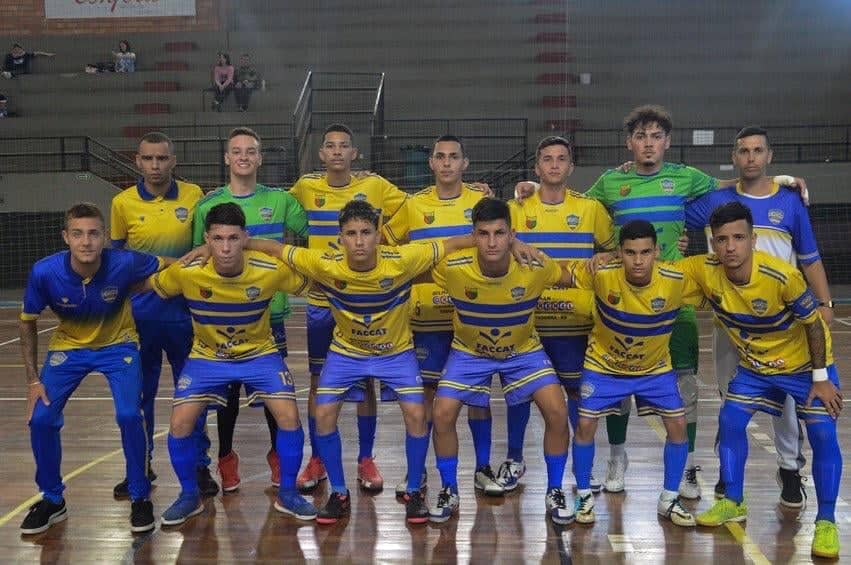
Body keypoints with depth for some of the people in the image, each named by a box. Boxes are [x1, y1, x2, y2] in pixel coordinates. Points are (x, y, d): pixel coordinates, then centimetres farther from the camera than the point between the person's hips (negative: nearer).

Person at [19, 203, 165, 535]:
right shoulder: (44, 272, -26)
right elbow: (28, 322, -8)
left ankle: (140, 497, 3)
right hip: (68, 347, 2)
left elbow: (172, 267, -8)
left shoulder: (125, 264, -30)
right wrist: (33, 379, -9)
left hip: (118, 345, -2)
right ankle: (52, 500, 16)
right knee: (40, 418, -10)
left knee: (129, 416, -20)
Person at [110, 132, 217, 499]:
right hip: (139, 310, 1)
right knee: (139, 392, 9)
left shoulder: (194, 196, -2)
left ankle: (199, 465, 20)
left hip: (184, 308, -1)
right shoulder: (123, 203, -1)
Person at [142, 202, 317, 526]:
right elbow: (148, 286, -3)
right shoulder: (186, 273, -22)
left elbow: (309, 284, -4)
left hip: (259, 353, 0)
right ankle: (189, 496, 14)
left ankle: (287, 494, 9)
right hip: (207, 356, 1)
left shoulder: (272, 270, -24)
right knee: (180, 424, -13)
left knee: (289, 417, -16)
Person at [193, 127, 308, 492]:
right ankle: (226, 457, 25)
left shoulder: (280, 200, 2)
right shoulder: (208, 205, 2)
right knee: (228, 388, 8)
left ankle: (278, 455, 25)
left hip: (270, 309, 0)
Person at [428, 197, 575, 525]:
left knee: (557, 413, -14)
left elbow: (571, 278, -3)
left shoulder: (536, 267, -26)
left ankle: (554, 492, 11)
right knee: (442, 415, -13)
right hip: (469, 351, 0)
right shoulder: (452, 268, -29)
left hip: (523, 350, 0)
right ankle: (449, 492, 12)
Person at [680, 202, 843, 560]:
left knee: (822, 435, -11)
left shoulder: (783, 276, -34)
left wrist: (820, 378, -15)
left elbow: (814, 324, -19)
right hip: (755, 365, 4)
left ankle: (826, 523, 4)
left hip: (805, 364, -4)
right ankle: (733, 503, 17)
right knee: (730, 421, -1)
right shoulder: (704, 271, -23)